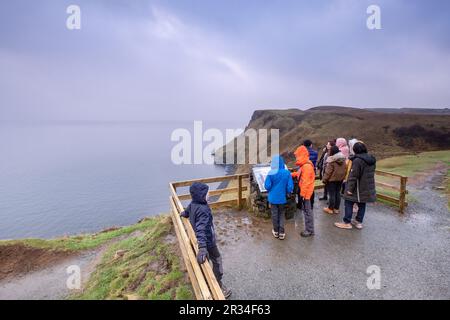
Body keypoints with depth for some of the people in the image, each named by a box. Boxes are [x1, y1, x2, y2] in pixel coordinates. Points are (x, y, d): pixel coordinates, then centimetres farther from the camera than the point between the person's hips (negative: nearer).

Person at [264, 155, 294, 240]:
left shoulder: (271, 173, -18)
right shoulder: (287, 173, -13)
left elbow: (267, 186, -14)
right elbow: (290, 186, -11)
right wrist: (287, 192, 10)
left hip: (273, 197, -1)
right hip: (282, 197, 1)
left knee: (274, 214, 15)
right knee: (281, 214, 18)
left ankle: (276, 231, 29)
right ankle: (281, 233, 19)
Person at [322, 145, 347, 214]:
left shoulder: (331, 160, -19)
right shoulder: (343, 159, 4)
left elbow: (328, 171, -17)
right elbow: (345, 169, 10)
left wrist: (324, 179, -8)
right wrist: (343, 176, 19)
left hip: (332, 179, -7)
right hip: (340, 179, 7)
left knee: (332, 194, 2)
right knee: (338, 193, 14)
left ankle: (330, 209, 13)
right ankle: (336, 209, 22)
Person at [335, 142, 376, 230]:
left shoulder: (357, 160, -21)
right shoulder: (372, 159, 7)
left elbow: (354, 176, -22)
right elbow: (370, 173, 16)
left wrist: (350, 188, -17)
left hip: (358, 188, -8)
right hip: (368, 188, 8)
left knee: (349, 203, 3)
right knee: (362, 204, 16)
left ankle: (347, 223, 8)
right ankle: (359, 222, 26)